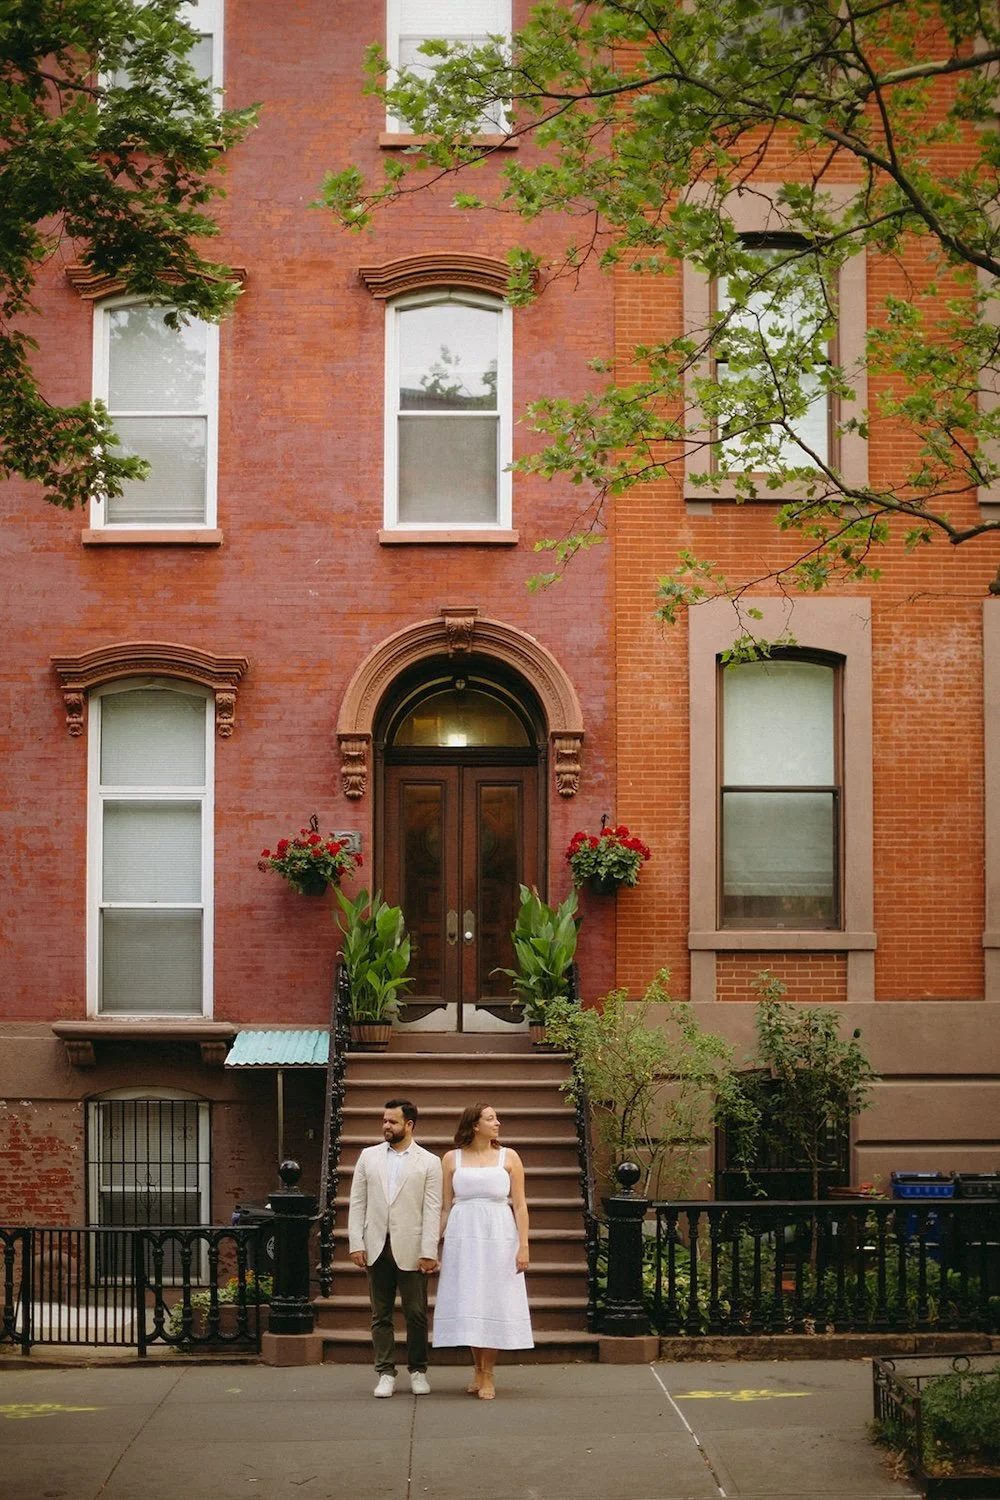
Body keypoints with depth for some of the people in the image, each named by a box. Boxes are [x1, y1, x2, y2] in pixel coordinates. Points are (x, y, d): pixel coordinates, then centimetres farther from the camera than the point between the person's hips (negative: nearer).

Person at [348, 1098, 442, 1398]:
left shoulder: (428, 1162, 1)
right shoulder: (369, 1157, 9)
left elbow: (432, 1210, -4)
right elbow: (357, 1203, 7)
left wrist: (428, 1252, -11)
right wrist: (356, 1244, -2)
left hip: (411, 1250, -2)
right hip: (377, 1248, 2)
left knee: (416, 1314, 2)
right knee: (381, 1315, 7)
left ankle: (418, 1370, 16)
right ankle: (385, 1373, 14)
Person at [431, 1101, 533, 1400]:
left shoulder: (508, 1157, 4)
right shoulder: (452, 1159, 5)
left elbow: (520, 1205, 1)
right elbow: (445, 1207, 7)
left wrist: (523, 1245, -6)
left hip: (498, 1237, -1)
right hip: (462, 1238, 1)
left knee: (493, 1303, 0)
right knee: (467, 1304, 3)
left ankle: (488, 1375, 9)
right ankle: (479, 1370, 18)